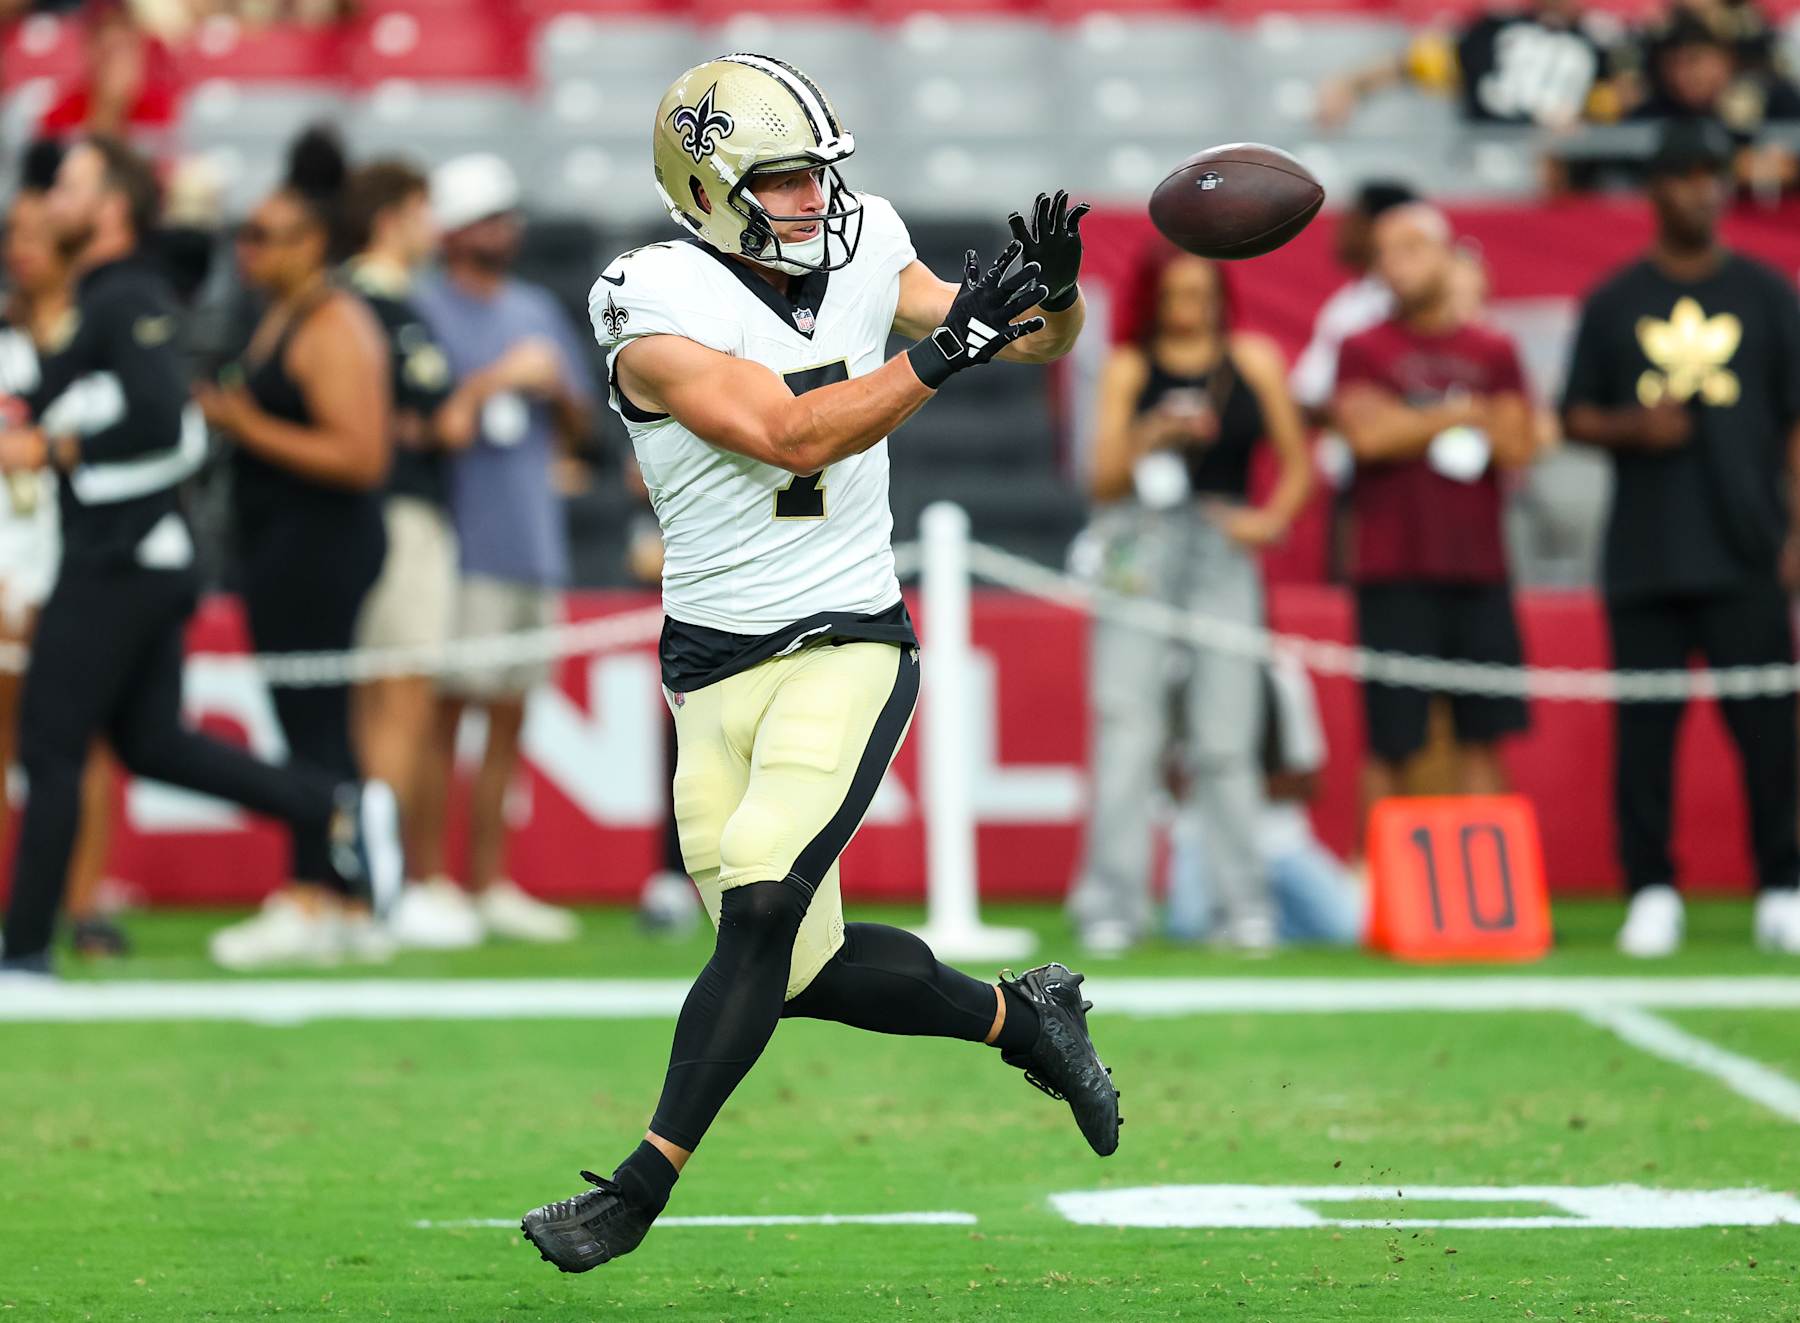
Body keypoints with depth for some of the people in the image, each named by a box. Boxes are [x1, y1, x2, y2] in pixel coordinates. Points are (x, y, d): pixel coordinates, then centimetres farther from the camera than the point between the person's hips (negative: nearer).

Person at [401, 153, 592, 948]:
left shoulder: (538, 312, 19)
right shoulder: (423, 311, -3)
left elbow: (578, 427, 21)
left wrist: (559, 390, 0)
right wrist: (495, 381, -15)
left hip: (535, 546, 7)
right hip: (460, 545, -7)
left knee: (509, 718, 7)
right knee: (442, 710, -10)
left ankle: (490, 885, 11)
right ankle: (427, 885, -8)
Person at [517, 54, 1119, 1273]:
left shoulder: (861, 254, 3)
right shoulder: (662, 313, -11)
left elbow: (1040, 345, 13)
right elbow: (794, 436, -23)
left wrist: (1051, 291, -10)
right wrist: (943, 352, -28)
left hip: (849, 647, 0)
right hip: (719, 674, 0)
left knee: (763, 902, -20)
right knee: (806, 971, 2)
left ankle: (640, 1189, -16)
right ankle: (1020, 1016, 29)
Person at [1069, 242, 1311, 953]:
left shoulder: (1252, 361, 10)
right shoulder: (1128, 369, 7)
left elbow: (1297, 461, 14)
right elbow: (1103, 484, 3)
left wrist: (1272, 518, -3)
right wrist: (1146, 441, -15)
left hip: (1223, 550, 1)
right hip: (1140, 548, -1)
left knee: (1226, 740, -1)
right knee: (1126, 728, -7)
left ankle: (1245, 906, 5)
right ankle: (1112, 905, -6)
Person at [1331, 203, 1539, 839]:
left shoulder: (1493, 352, 12)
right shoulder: (1364, 351, 5)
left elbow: (1519, 447, 2)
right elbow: (1368, 433, -12)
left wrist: (1414, 425, -7)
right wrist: (1461, 414, -5)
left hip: (1479, 571, 3)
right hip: (1395, 576, -3)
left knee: (1484, 734, 2)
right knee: (1390, 742, -3)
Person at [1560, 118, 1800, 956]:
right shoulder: (1614, 302, 10)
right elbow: (1575, 416, 13)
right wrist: (1632, 427, -8)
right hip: (1642, 562, 1)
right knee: (1643, 730, 0)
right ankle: (1651, 894, 6)